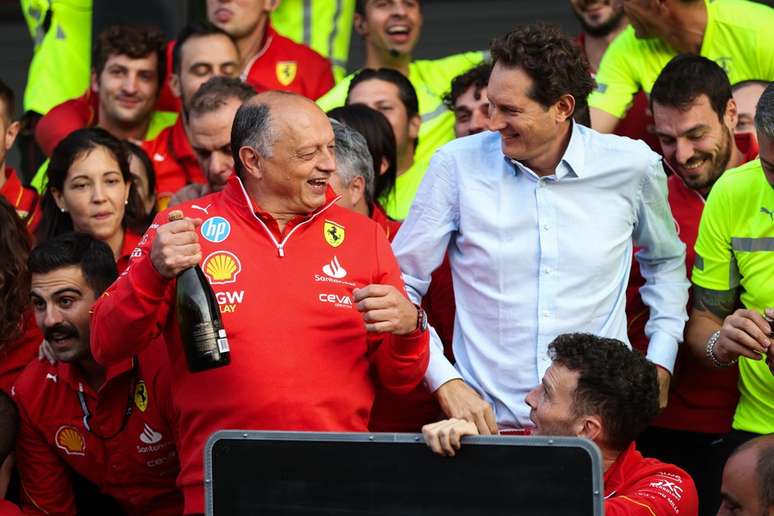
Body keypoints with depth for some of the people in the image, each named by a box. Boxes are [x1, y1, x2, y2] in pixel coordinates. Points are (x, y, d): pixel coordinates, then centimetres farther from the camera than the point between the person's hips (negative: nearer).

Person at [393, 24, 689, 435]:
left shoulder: (631, 166, 4)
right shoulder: (458, 165, 1)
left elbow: (665, 262, 24)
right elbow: (402, 285, 7)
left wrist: (660, 364, 13)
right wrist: (446, 382, -4)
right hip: (489, 422, 0)